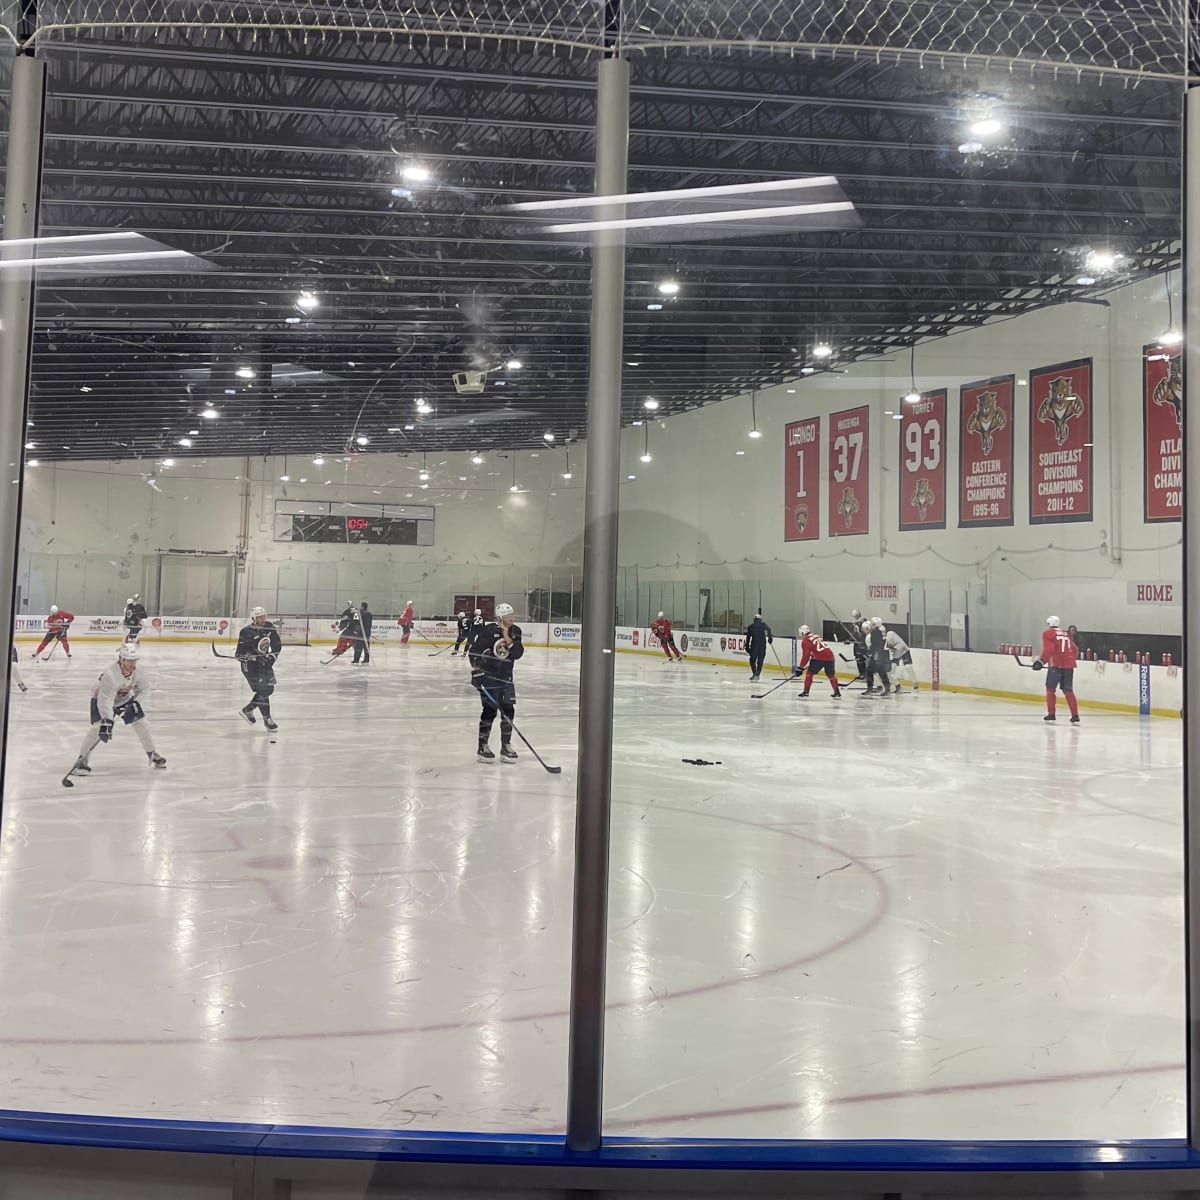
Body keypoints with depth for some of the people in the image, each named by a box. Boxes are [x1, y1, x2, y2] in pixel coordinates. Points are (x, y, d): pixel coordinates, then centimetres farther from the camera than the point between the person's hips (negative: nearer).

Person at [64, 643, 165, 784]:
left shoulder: (137, 670, -20)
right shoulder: (110, 675, -39)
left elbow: (141, 689, 0)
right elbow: (105, 700, -43)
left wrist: (134, 702, -11)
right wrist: (107, 721, -49)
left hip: (126, 699, 6)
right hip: (101, 698, -5)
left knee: (141, 723, 2)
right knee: (98, 727, -25)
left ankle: (152, 754, 20)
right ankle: (82, 760, -14)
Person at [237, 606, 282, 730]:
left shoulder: (269, 628, -2)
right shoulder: (246, 632, -17)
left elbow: (277, 645, 7)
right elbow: (239, 654, -16)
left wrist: (272, 656, -7)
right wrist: (249, 656, -34)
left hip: (265, 662, 7)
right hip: (250, 665, -7)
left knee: (268, 689, 9)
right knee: (262, 690, -10)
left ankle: (248, 710, 26)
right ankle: (267, 719, 2)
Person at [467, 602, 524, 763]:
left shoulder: (515, 631, 4)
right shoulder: (488, 630, -14)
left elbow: (518, 653, -6)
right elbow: (473, 650, -11)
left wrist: (509, 640, -20)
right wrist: (476, 672, -13)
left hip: (506, 677, 6)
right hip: (488, 676, -6)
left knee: (508, 710, 3)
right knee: (490, 710, -6)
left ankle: (506, 746, 14)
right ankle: (482, 746, 7)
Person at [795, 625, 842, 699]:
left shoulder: (805, 641, 2)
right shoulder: (816, 636, 25)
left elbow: (806, 655, -6)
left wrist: (801, 667, -1)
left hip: (819, 658, -7)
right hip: (830, 656, 7)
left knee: (809, 674, 6)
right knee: (831, 675, 23)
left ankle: (805, 693, 2)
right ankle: (837, 693, 29)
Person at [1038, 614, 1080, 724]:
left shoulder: (1047, 633, 2)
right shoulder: (1066, 634, 20)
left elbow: (1048, 650, -12)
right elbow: (1075, 651, 19)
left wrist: (1042, 661, -8)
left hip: (1056, 664, -5)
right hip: (1069, 665, 5)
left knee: (1050, 689, 7)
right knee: (1068, 690, 10)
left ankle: (1051, 714, 2)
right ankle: (1075, 716, 2)